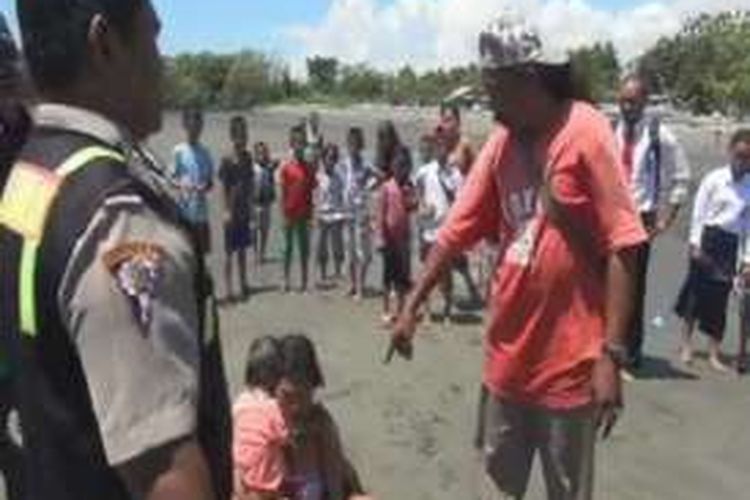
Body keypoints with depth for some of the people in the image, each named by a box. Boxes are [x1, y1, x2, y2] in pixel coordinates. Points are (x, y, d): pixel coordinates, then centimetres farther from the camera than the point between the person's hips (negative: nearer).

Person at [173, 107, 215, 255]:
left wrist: (206, 187, -9)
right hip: (184, 210, -4)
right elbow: (173, 178, -1)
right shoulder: (179, 151, -1)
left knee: (203, 250, 9)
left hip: (202, 211, 4)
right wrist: (181, 185, -22)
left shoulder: (205, 153, 10)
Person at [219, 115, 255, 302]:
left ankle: (244, 284, 25)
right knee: (229, 251, 0)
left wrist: (252, 205, 9)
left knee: (243, 249, 15)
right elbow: (223, 187, -10)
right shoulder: (227, 161, -11)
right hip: (232, 211, -6)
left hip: (245, 211, 6)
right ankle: (229, 289, 4)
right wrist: (226, 211, -16)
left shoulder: (247, 157, 5)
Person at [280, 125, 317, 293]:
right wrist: (284, 215, -9)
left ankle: (304, 282, 15)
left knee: (305, 247, 8)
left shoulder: (309, 168, 3)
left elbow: (311, 192, 6)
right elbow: (283, 193, -5)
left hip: (304, 214, 3)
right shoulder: (286, 168, -6)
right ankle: (287, 280, 14)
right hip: (290, 214, -3)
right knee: (288, 247, 6)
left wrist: (310, 214, 2)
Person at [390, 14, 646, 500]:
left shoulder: (588, 133, -14)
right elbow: (458, 230, 7)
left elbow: (622, 248, -16)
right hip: (507, 354, 5)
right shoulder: (502, 141, 3)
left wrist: (612, 353, -19)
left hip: (569, 361, -5)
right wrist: (413, 306, 9)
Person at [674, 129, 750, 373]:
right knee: (697, 290, 4)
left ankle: (714, 353, 16)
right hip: (708, 238, -2)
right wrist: (695, 243, -10)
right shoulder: (714, 178, -3)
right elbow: (699, 212, -3)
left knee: (720, 298, 6)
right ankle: (686, 345, 20)